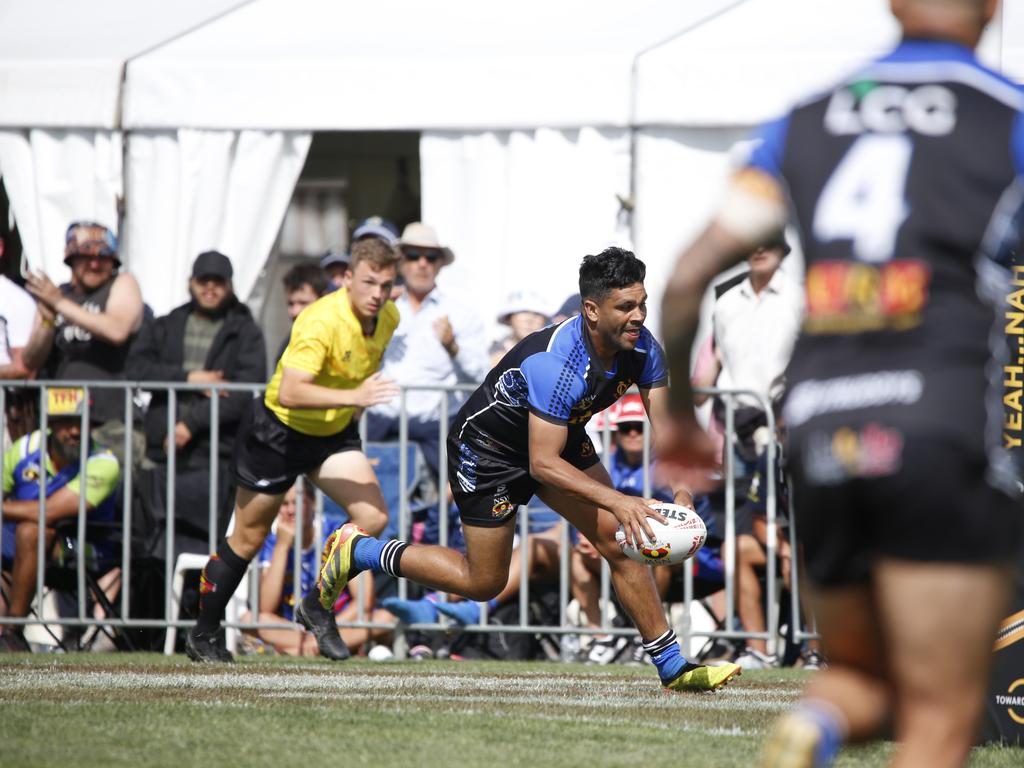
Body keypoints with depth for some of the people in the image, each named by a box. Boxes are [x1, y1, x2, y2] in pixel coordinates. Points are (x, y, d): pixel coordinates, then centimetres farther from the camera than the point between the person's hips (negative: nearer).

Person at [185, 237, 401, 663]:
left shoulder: (388, 318, -7)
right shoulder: (322, 321, -31)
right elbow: (289, 392, -41)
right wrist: (354, 396, -49)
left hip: (334, 434, 6)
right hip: (279, 431, -6)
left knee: (373, 518, -14)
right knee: (248, 538, 6)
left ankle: (317, 609, 4)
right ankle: (203, 635, 24)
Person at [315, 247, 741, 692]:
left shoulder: (641, 347, -17)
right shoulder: (555, 363, -39)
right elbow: (543, 463, -38)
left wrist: (678, 489, -32)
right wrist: (616, 500, -46)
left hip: (562, 437, 7)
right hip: (486, 449, -7)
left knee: (621, 542, -4)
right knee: (483, 583, 3)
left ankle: (673, 668, 4)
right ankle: (357, 550, 19)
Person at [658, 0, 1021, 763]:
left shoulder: (806, 121, 15)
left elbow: (688, 279, 10)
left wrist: (678, 411, 24)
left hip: (819, 439, 4)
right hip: (944, 420, -4)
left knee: (865, 676, 23)